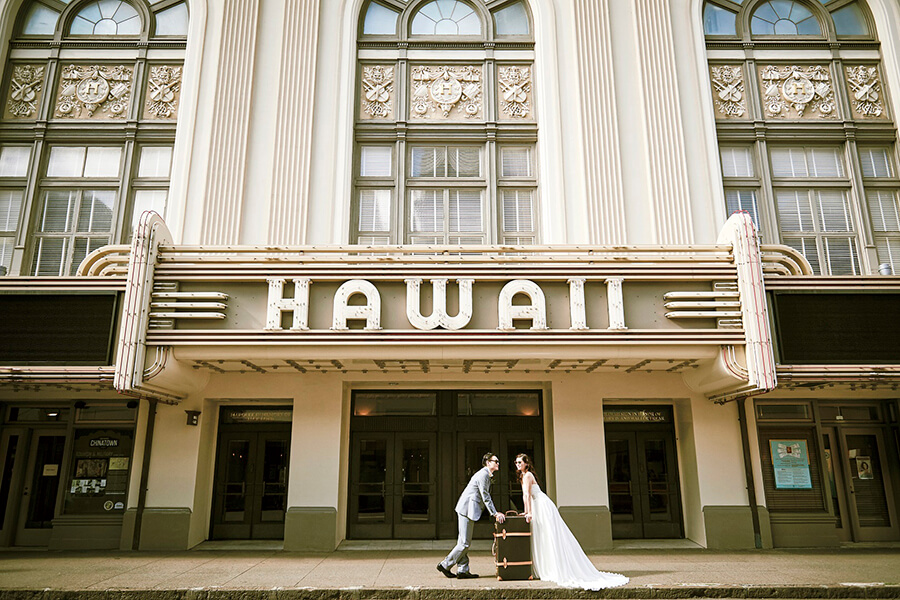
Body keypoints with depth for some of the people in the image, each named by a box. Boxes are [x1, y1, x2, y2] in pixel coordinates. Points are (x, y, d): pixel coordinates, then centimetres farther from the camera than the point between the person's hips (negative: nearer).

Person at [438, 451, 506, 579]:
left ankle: (463, 570, 15)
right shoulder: (483, 474, -13)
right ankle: (445, 565, 3)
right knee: (464, 543, -6)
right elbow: (485, 497, -16)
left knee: (464, 542, 11)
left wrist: (495, 513, 17)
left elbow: (486, 497, 22)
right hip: (467, 510, -10)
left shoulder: (487, 475, 18)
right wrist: (495, 513, -15)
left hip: (469, 511, 10)